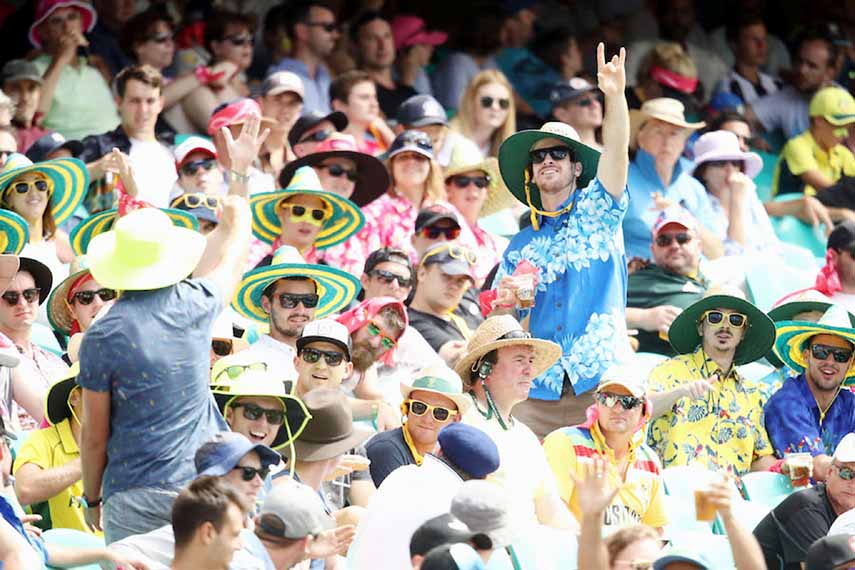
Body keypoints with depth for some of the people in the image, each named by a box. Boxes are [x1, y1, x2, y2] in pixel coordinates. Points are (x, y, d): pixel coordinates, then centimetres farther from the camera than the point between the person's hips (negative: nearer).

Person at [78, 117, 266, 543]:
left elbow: (95, 434, -1)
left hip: (135, 496, -3)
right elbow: (236, 243, 21)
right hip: (200, 485, 3)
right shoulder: (195, 305, 0)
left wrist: (92, 499, 14)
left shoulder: (103, 336, -7)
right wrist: (240, 172, 35)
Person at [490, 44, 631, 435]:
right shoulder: (521, 247, 18)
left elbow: (615, 152, -6)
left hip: (599, 379, -3)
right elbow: (497, 326, 17)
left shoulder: (596, 212, 11)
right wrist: (505, 303, -7)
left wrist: (614, 95, -22)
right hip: (537, 391, 3)